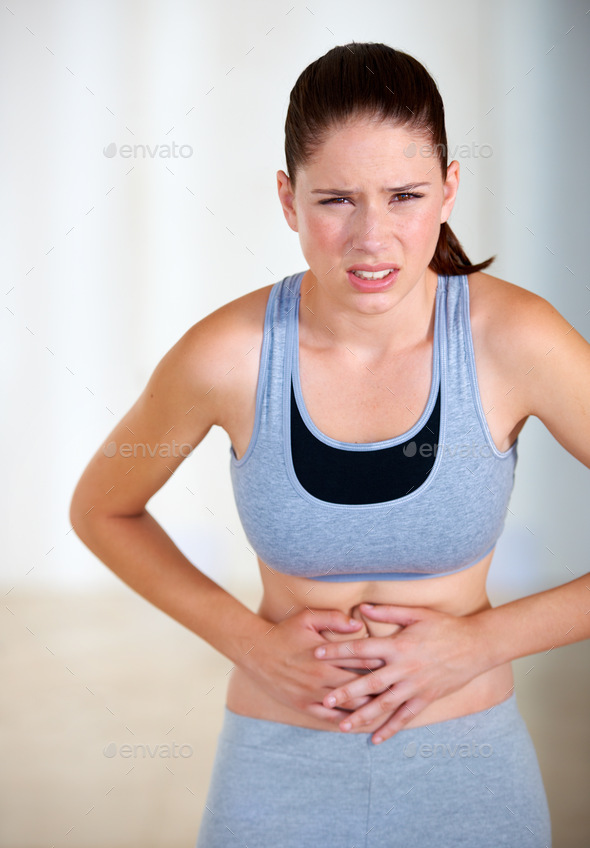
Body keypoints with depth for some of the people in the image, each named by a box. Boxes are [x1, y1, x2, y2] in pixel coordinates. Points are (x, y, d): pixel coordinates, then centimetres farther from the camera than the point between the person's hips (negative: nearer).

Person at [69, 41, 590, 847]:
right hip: (280, 766, 0)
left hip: (470, 762, 0)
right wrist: (247, 639, -8)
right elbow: (100, 509, 2)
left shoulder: (514, 340, -18)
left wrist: (483, 640, -15)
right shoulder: (227, 355, -16)